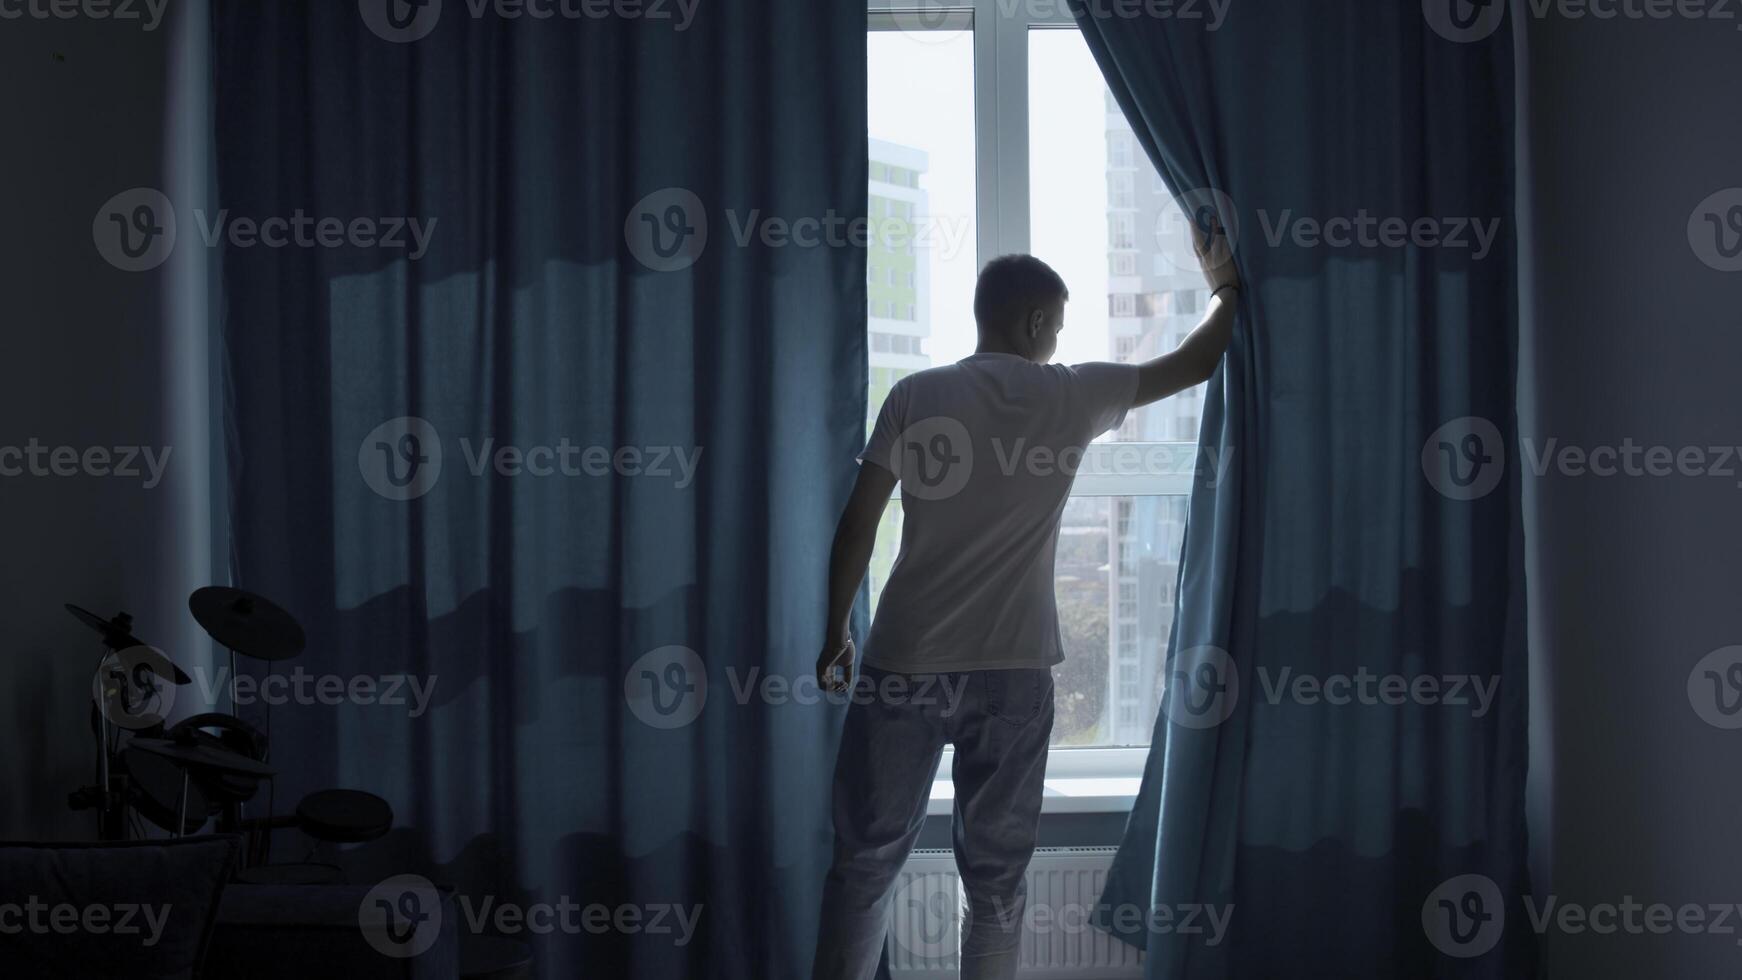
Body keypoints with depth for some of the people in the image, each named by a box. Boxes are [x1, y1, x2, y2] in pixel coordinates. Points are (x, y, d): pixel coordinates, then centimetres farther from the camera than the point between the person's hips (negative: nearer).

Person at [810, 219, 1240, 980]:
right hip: (1014, 671, 0)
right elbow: (1194, 364, 14)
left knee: (866, 860, 8)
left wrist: (835, 633, 9)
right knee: (996, 874, 8)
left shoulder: (915, 395, 1)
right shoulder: (1072, 395, 1)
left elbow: (858, 524, -1)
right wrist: (1225, 285, 32)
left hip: (906, 662, 0)